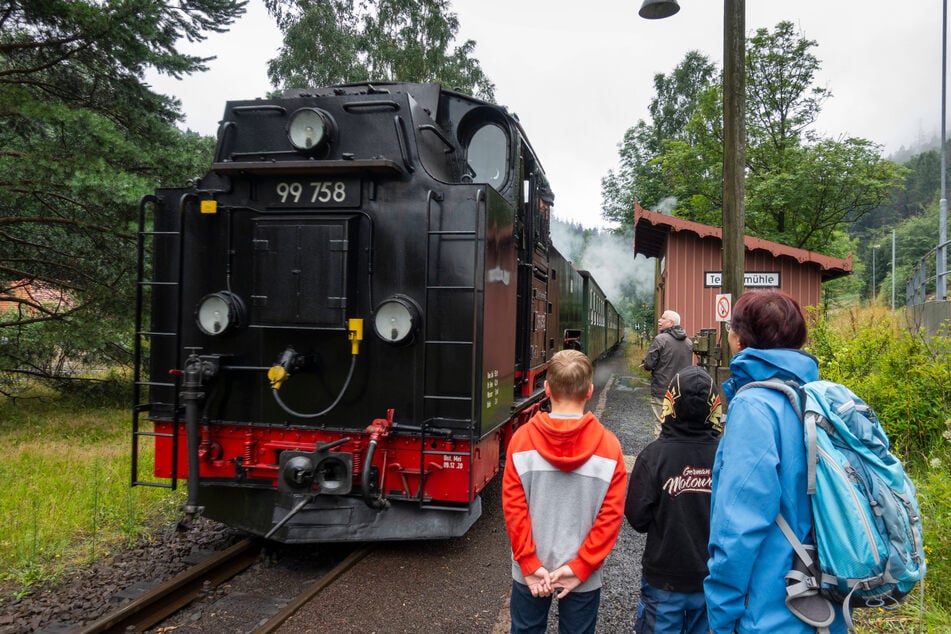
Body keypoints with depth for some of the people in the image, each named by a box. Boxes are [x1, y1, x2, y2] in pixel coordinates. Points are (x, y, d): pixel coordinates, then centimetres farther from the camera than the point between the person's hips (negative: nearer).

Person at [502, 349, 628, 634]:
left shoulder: (521, 439, -13)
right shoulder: (609, 446, -13)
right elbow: (611, 516, -13)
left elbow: (513, 508, -12)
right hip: (585, 575, 0)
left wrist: (529, 563, -7)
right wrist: (580, 567, -9)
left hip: (529, 570, 1)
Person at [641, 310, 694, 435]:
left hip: (662, 392, -6)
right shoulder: (688, 342, 8)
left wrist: (645, 364, 7)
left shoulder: (660, 339, -14)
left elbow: (648, 364, -15)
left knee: (661, 426, -1)